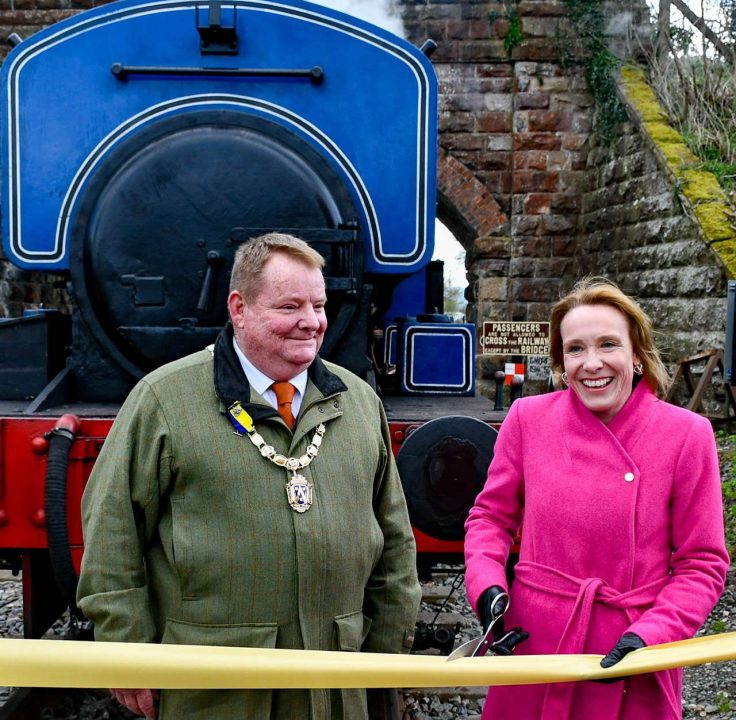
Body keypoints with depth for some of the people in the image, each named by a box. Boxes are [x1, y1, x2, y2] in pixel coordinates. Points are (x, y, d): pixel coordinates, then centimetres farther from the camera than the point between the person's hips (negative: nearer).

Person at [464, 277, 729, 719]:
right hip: (534, 645, 1)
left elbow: (702, 563, -4)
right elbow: (492, 515, 5)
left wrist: (650, 635, -16)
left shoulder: (686, 434, -9)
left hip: (632, 661, -1)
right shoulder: (528, 418, -6)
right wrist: (487, 586, -11)